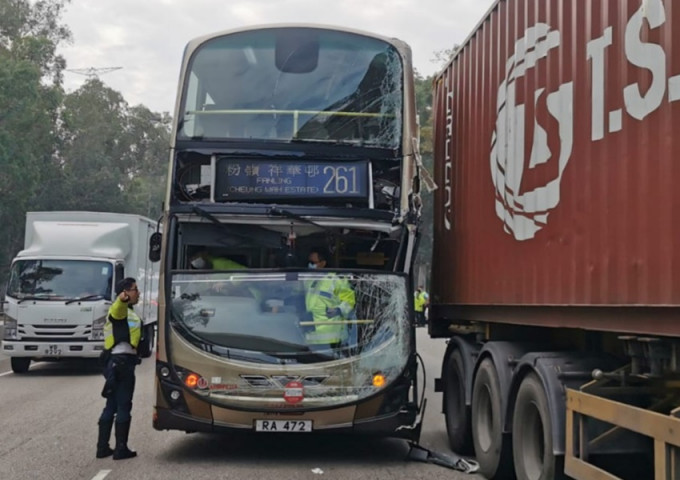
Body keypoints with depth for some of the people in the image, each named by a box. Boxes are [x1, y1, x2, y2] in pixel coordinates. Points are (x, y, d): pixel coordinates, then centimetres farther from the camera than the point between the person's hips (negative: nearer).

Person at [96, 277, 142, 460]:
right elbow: (118, 306, -36)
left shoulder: (127, 312, 23)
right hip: (123, 361, -10)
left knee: (111, 406, 12)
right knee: (123, 406, -5)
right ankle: (121, 449, -1)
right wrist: (123, 298, -57)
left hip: (115, 361, 10)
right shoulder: (121, 309, -9)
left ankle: (102, 447, 17)